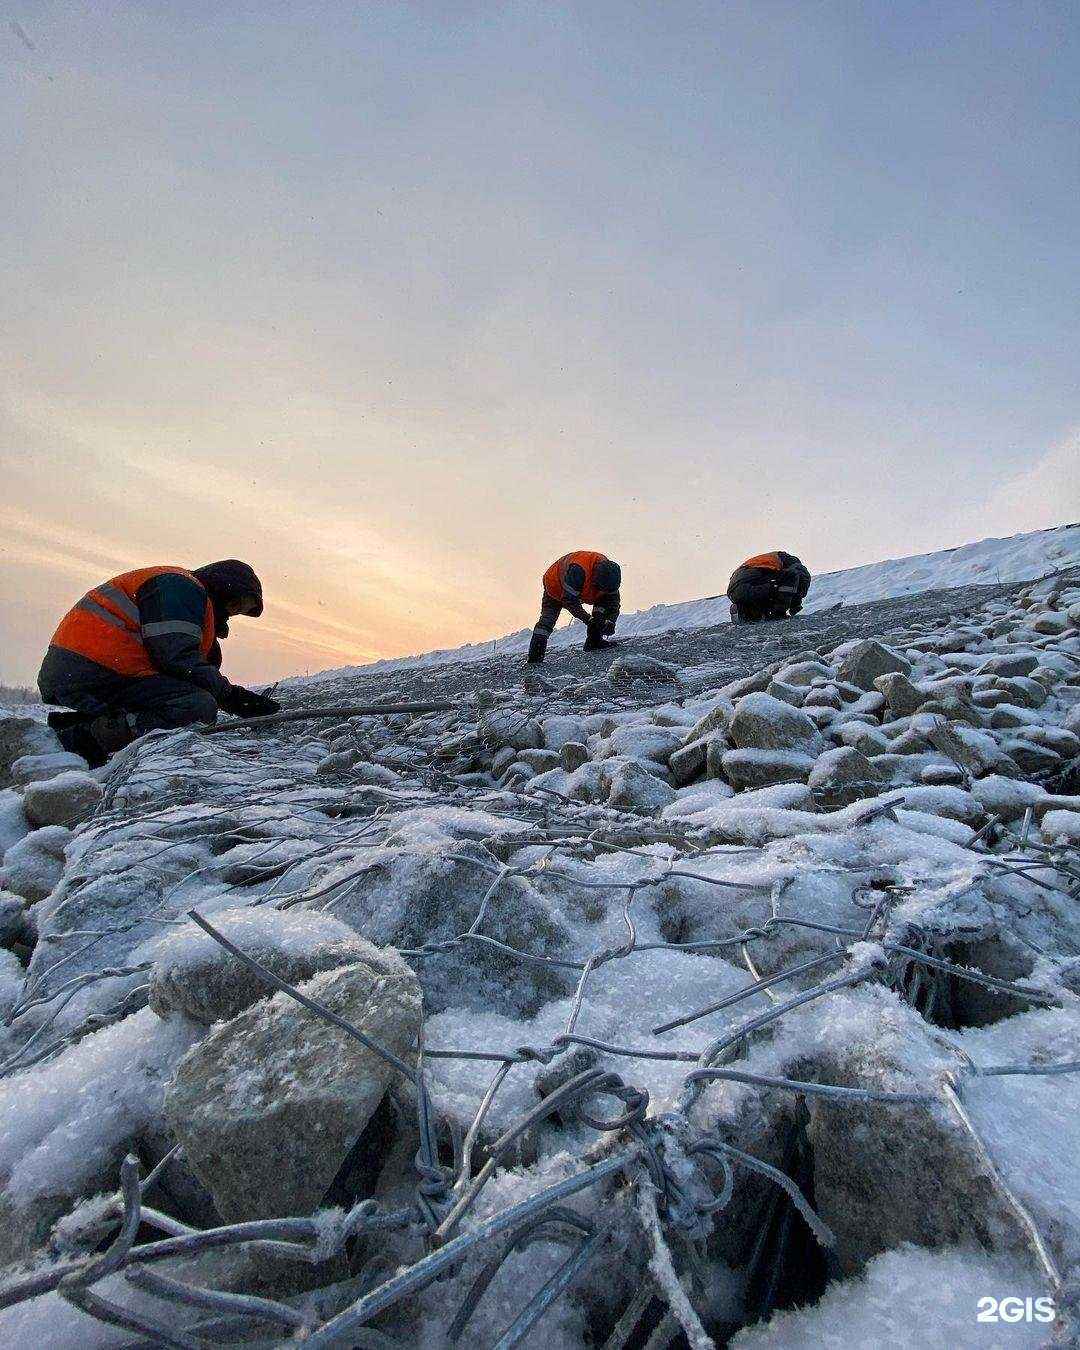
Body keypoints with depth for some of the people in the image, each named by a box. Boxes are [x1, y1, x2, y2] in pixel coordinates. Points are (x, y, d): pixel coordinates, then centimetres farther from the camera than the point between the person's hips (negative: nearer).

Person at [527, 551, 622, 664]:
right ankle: (534, 658, -11)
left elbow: (613, 600, -11)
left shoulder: (608, 572, -23)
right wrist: (589, 620, -39)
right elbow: (570, 601, -39)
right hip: (555, 586, -5)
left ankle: (594, 641, -9)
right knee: (547, 620, -14)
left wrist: (611, 621, -25)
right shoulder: (577, 570, -44)